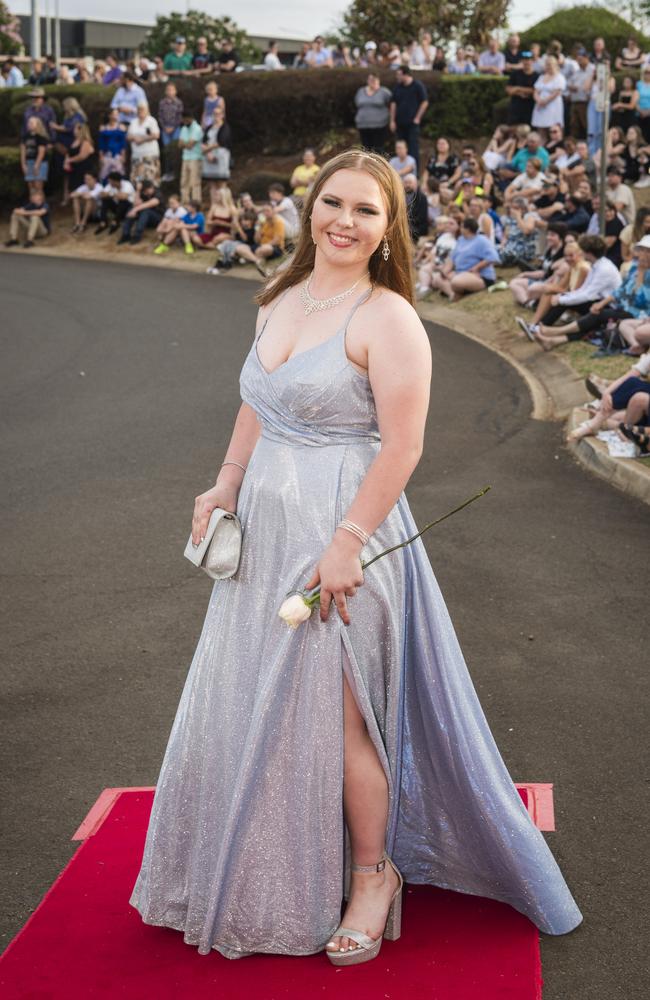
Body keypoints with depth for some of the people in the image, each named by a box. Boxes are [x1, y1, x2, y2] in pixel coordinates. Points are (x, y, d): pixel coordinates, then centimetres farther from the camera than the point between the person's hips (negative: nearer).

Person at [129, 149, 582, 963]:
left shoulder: (387, 319, -14)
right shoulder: (280, 302, 10)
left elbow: (402, 447, -19)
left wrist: (347, 542, -23)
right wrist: (225, 486, 10)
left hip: (340, 536, -8)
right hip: (264, 529, 8)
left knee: (334, 713, 0)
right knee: (251, 705, 16)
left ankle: (374, 874, 22)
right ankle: (263, 871, 35)